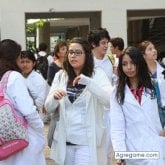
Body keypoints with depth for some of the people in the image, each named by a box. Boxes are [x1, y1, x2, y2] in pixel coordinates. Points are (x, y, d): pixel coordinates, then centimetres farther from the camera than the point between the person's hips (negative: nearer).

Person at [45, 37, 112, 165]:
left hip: (87, 141, -4)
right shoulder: (60, 75, 6)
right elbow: (48, 107, 5)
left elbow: (110, 100, -18)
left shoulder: (97, 74, -4)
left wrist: (88, 82, -31)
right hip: (65, 140, 4)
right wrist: (54, 97, -17)